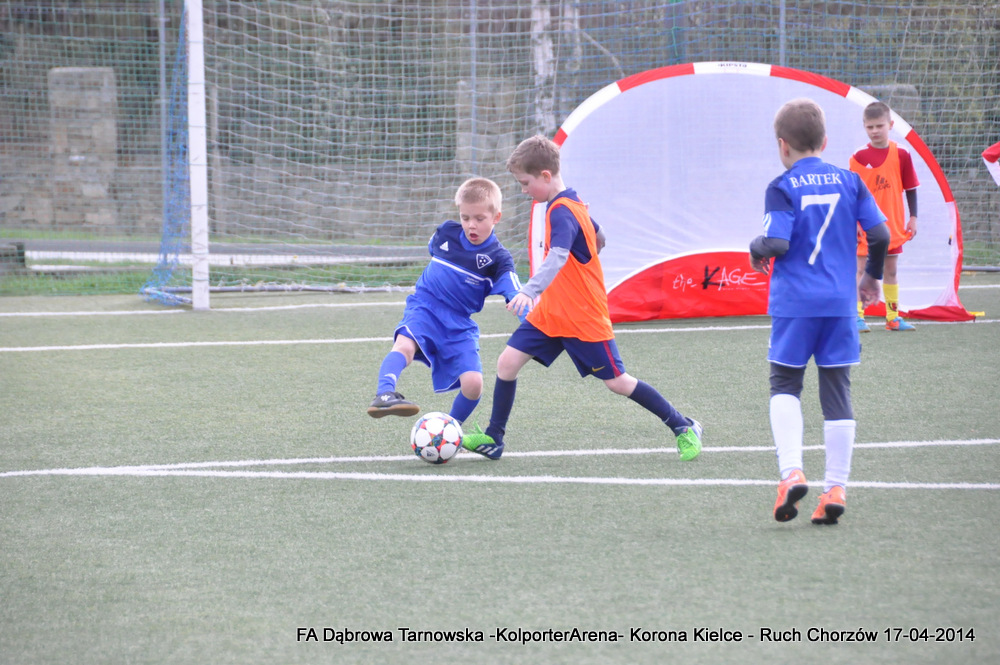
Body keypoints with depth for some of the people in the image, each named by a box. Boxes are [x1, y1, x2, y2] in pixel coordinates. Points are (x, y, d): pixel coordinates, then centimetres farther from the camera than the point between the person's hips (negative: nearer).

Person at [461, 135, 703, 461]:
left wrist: (530, 290, -54)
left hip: (583, 317, -9)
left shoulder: (561, 212, -23)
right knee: (507, 362, -1)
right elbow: (598, 239, 22)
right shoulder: (572, 203, 7)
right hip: (551, 313, 9)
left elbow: (558, 256, -40)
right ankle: (493, 438, 7)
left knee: (617, 381, 0)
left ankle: (683, 427, 14)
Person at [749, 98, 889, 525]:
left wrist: (756, 251, 5)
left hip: (794, 303, -3)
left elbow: (777, 242, -18)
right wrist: (873, 275, 19)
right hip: (840, 302, 3)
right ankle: (836, 488, 5)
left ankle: (791, 471, -10)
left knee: (784, 385, 11)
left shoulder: (782, 188, -7)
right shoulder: (849, 181, 5)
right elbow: (880, 234, 2)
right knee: (837, 392, 7)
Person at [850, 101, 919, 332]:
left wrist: (913, 218, 1)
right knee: (863, 269, -1)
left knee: (891, 270, 10)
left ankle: (893, 317, 16)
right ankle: (858, 316, 3)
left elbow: (910, 188, 4)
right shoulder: (859, 157, -5)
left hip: (893, 224, 2)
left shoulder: (901, 155, -1)